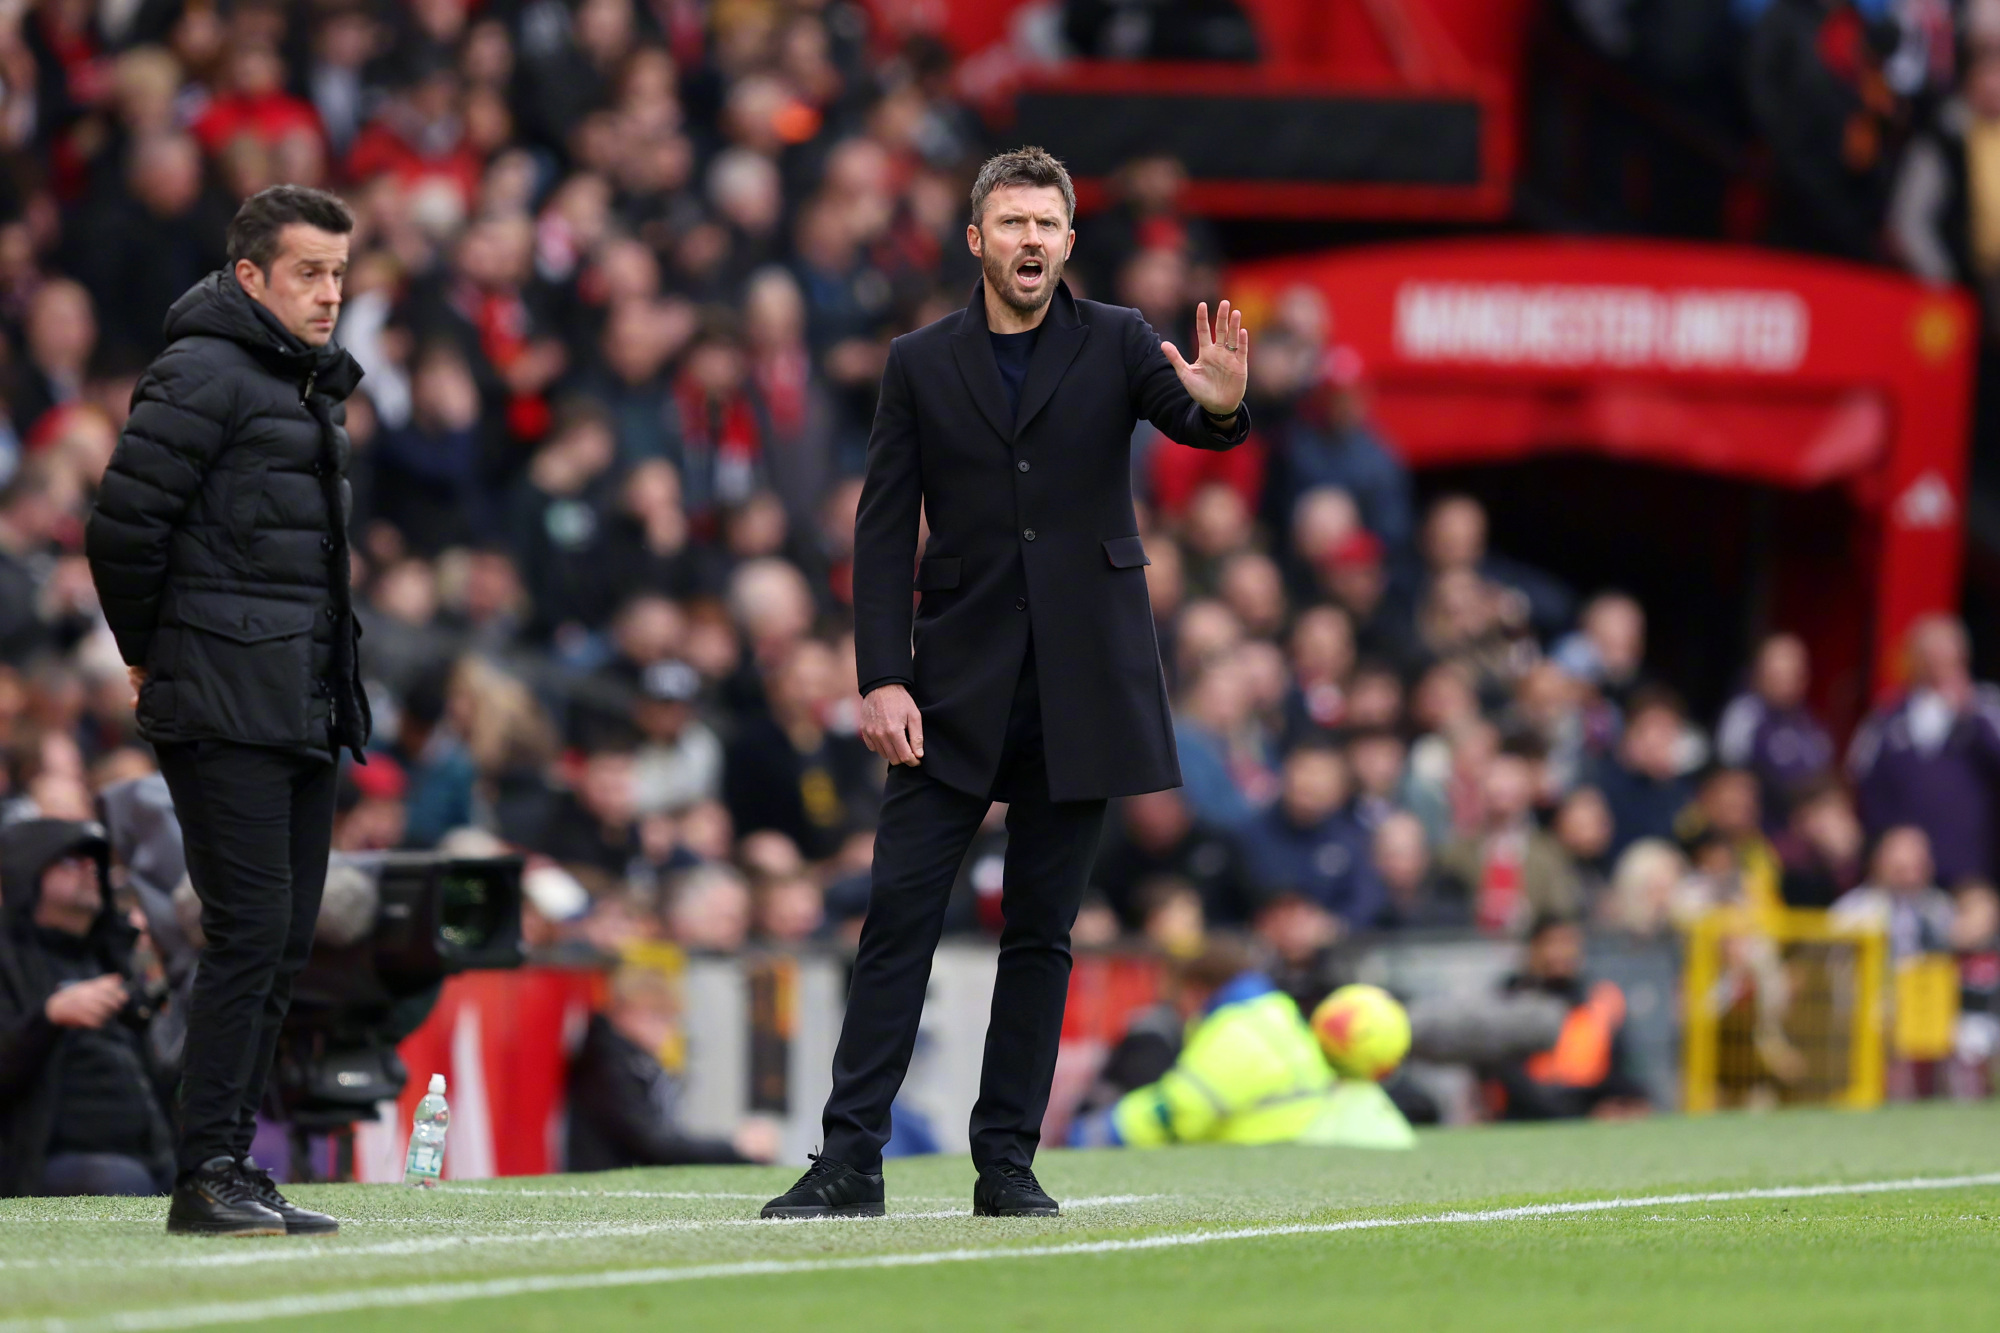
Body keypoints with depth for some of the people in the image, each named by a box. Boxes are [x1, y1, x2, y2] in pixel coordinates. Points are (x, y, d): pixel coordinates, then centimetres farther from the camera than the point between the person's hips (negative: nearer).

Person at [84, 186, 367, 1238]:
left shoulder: (310, 387, 19)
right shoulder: (204, 374, -10)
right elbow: (124, 523, -14)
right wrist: (149, 652, -2)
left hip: (304, 708, 9)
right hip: (226, 707, -9)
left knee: (286, 939, 9)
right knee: (250, 932, -12)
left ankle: (234, 1166, 14)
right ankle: (208, 1175, -10)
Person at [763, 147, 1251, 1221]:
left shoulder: (1113, 345, 4)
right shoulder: (921, 365, 5)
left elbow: (1187, 422, -14)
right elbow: (884, 530, 3)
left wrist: (1221, 407, -39)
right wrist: (882, 678, -7)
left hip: (1080, 686, 0)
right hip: (958, 689, 0)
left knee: (1041, 932, 4)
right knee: (900, 916, -6)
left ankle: (1007, 1162, 9)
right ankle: (851, 1159, -6)